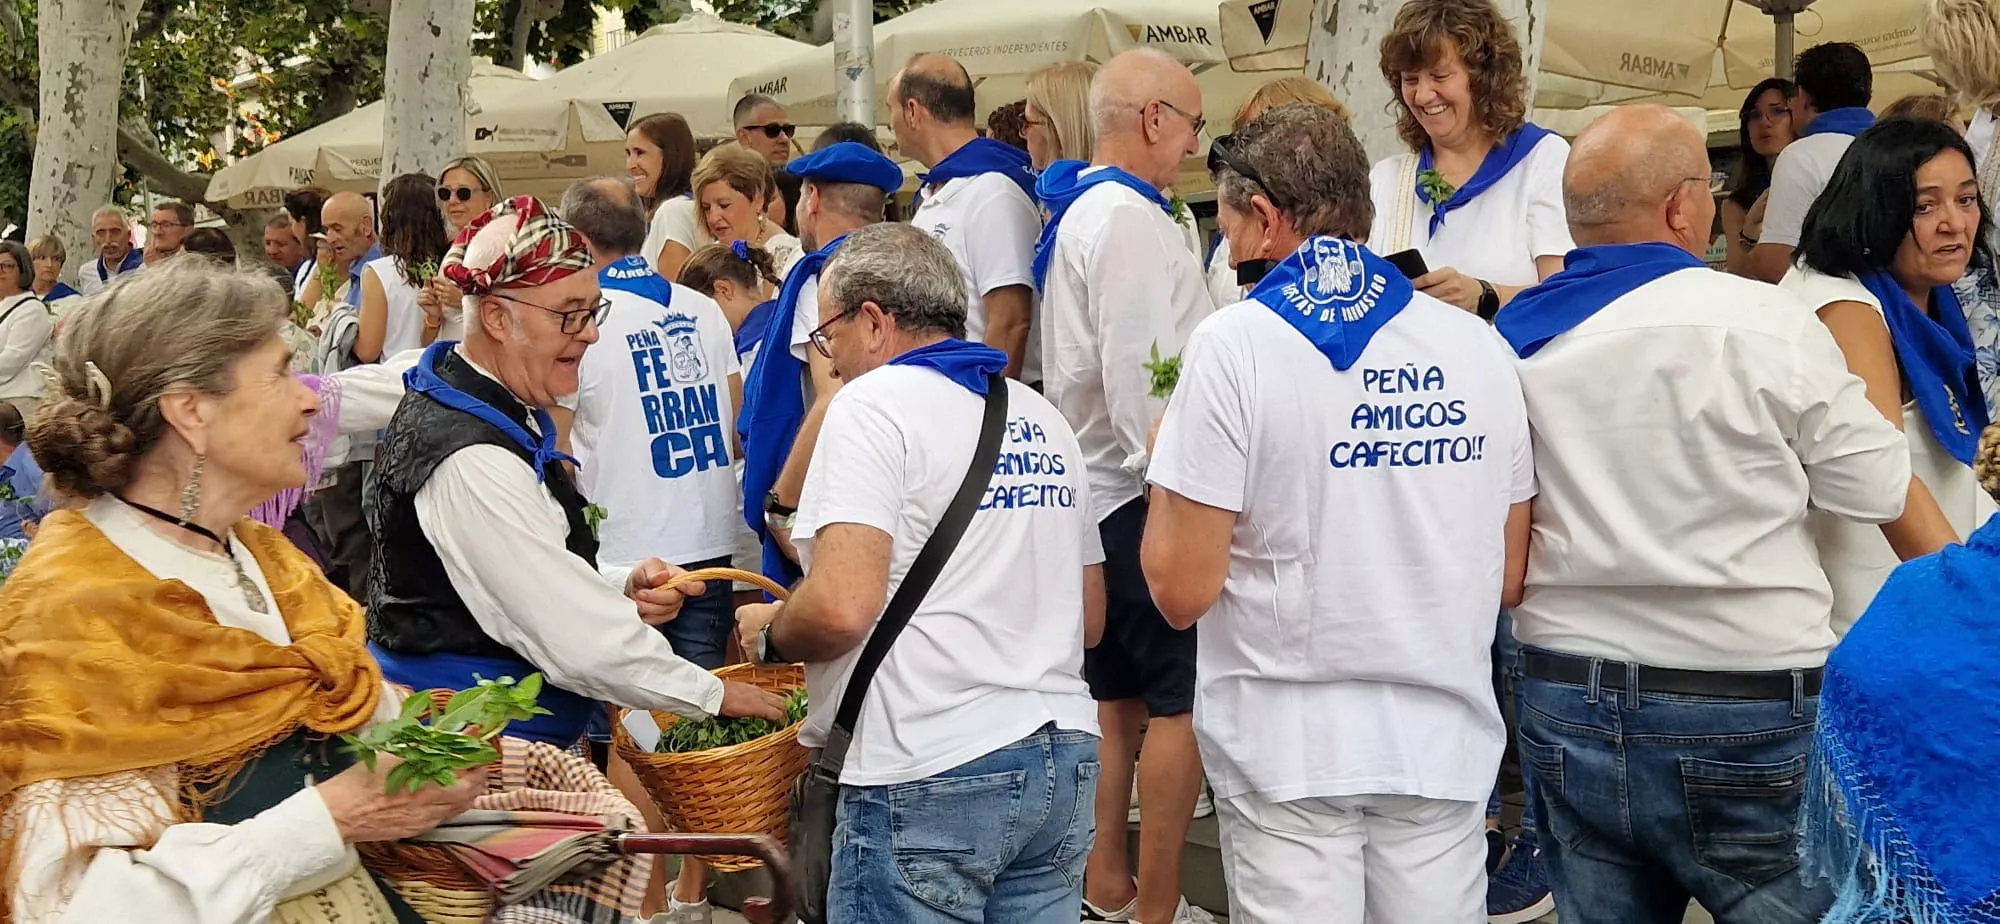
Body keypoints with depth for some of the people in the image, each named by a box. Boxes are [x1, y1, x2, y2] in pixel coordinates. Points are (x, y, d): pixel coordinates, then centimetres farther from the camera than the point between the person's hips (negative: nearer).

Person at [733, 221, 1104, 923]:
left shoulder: (874, 403, -8)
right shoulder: (1041, 417, 15)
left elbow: (842, 607, -19)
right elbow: (1090, 618, 15)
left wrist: (767, 634, 0)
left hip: (934, 777, -7)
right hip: (1065, 760, 8)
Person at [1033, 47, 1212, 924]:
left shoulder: (1074, 213, 14)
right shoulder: (1129, 217, -17)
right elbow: (1138, 375, -22)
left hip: (1089, 489, 10)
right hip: (1138, 497, -10)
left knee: (1116, 699, 15)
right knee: (1183, 702, -2)